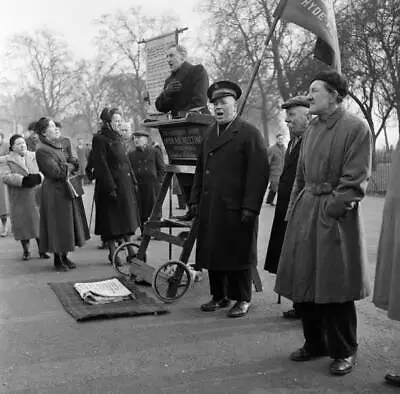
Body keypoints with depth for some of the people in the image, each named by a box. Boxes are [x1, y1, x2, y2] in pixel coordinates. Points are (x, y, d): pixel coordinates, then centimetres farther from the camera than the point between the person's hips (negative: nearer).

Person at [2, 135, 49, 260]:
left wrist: (37, 177, -15)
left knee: (39, 222, -1)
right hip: (20, 199, -2)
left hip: (36, 195, 2)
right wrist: (23, 180, -21)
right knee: (23, 223, 3)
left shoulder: (33, 156, 11)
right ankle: (25, 251, 16)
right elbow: (6, 177, -11)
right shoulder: (9, 161, 1)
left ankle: (41, 250, 7)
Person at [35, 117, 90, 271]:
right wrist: (70, 167, -7)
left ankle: (64, 257, 23)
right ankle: (58, 260, 11)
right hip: (55, 192, -9)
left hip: (66, 190, 9)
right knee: (58, 226, -1)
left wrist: (66, 166, 0)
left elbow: (69, 164, 21)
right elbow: (55, 171, -21)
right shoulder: (42, 150, -15)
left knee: (66, 225, 13)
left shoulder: (57, 146, 13)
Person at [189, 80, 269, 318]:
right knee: (212, 253, 11)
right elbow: (201, 169, 20)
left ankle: (242, 300, 17)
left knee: (238, 253, 3)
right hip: (210, 207, 6)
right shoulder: (209, 134, 17)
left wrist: (250, 207, -17)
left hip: (236, 208, -6)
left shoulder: (249, 133, -5)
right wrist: (195, 200, 13)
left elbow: (259, 172, -12)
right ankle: (219, 296, 25)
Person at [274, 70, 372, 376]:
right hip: (305, 215, 7)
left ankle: (344, 351, 19)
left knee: (335, 289, 1)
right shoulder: (312, 129, 13)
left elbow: (356, 181, -12)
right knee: (304, 285, 11)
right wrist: (295, 209, 10)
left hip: (336, 219, -7)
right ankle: (315, 343, 28)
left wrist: (332, 209, -16)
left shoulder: (356, 128, -8)